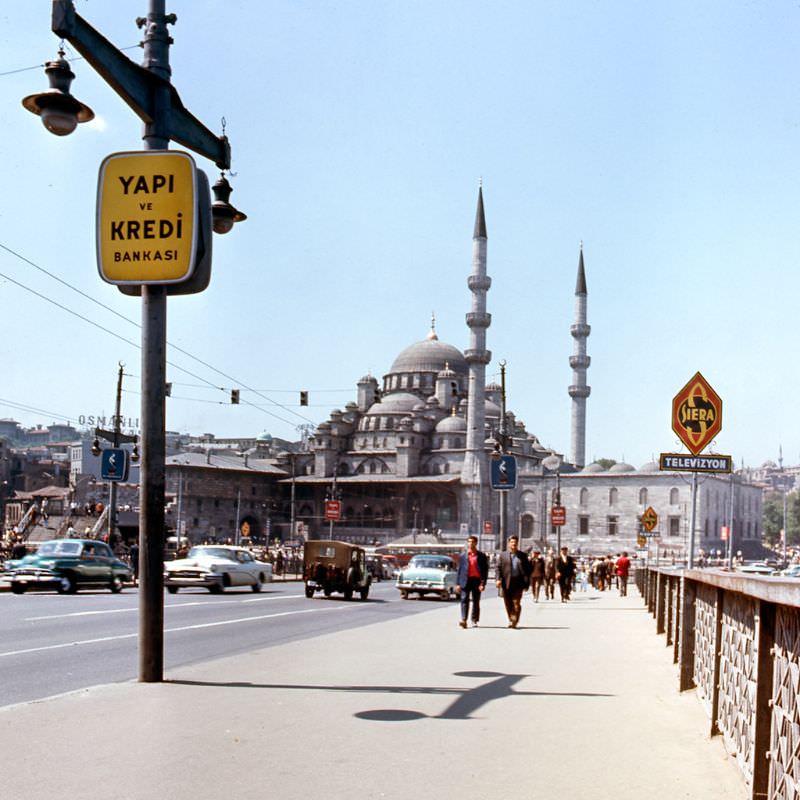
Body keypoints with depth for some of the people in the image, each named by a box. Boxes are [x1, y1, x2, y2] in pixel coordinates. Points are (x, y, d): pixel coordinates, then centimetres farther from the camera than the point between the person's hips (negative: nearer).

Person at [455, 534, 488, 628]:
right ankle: (463, 620, -18)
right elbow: (459, 570, 10)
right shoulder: (463, 556, 10)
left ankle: (474, 621, 14)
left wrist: (483, 583, -8)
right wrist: (458, 583, 4)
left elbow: (485, 570, 2)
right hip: (465, 581, 0)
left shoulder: (481, 556, 5)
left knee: (476, 601, 5)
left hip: (477, 581, 0)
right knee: (464, 600, -11)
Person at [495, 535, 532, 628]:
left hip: (518, 583, -1)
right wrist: (498, 579, -10)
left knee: (516, 603, -10)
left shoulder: (523, 555, 10)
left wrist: (526, 582, 2)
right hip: (506, 583, 1)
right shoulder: (503, 555, 10)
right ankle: (511, 620, 18)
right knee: (508, 604, 6)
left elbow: (527, 569, 10)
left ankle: (515, 621, -10)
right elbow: (499, 568, 5)